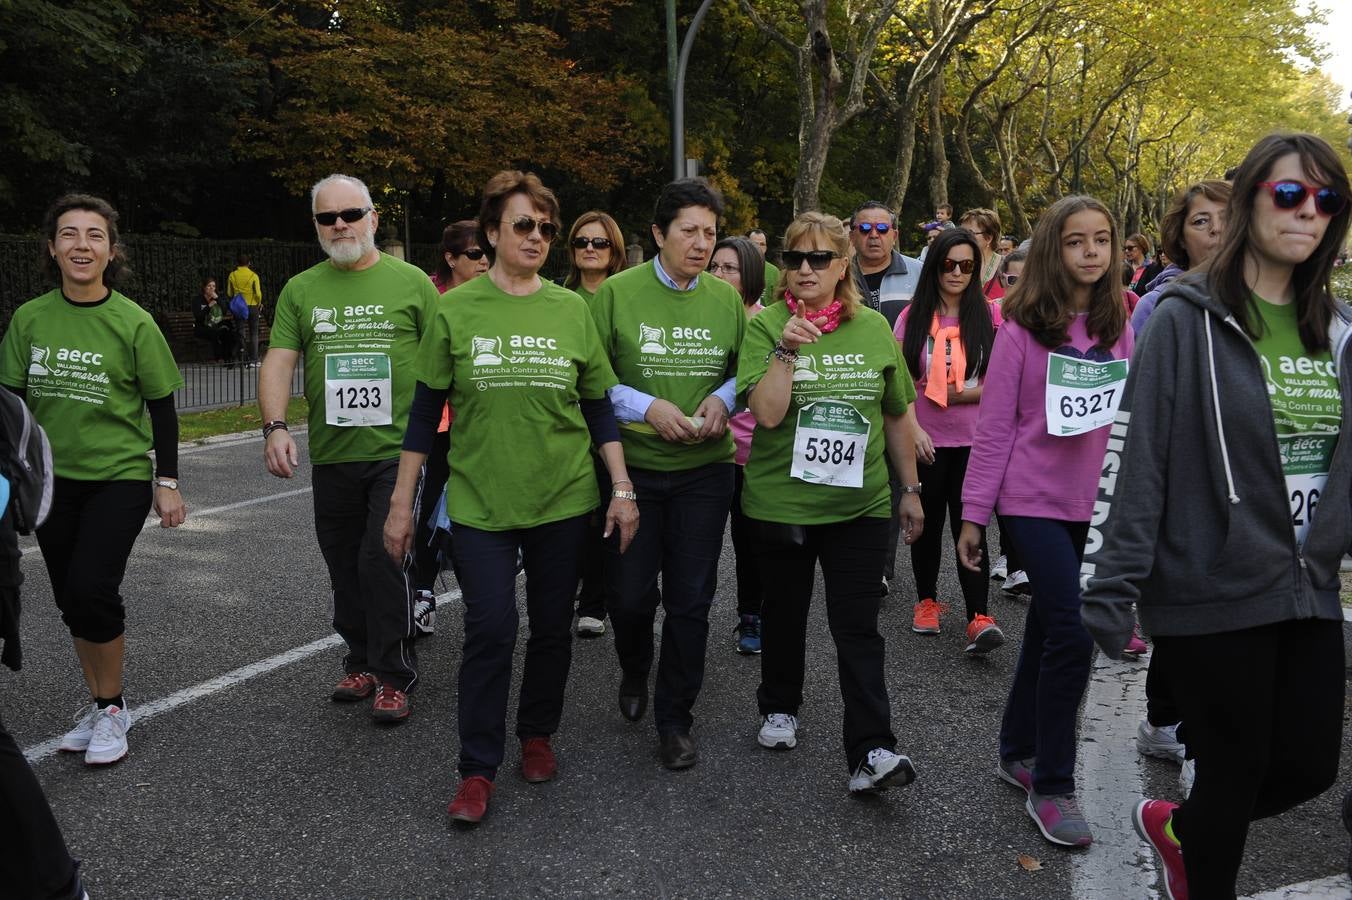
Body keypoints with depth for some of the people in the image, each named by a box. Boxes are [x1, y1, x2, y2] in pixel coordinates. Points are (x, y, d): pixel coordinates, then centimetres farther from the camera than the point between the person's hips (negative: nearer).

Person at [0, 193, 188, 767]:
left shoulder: (133, 323, -9)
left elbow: (162, 407, -3)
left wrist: (168, 482, -4)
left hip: (120, 477, -4)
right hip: (53, 479, 4)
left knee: (91, 587, -16)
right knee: (70, 598, 10)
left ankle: (112, 707, 5)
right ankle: (97, 703, 28)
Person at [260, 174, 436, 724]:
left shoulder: (411, 282, 1)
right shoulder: (300, 290, 9)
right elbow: (279, 362, 3)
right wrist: (275, 425, -13)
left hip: (397, 451, -4)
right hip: (331, 456, 4)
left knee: (384, 558, -9)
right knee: (344, 567, 13)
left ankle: (393, 674, 4)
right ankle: (361, 660, 30)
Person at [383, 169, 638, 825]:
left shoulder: (571, 310, 3)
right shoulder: (457, 311, -1)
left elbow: (599, 408, 8)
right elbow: (425, 411, 2)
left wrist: (623, 488, 2)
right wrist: (402, 500, 1)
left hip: (564, 500, 2)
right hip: (480, 501, -2)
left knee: (552, 626, 11)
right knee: (490, 631, -5)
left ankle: (538, 733, 33)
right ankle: (478, 770, 9)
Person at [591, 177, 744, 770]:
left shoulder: (726, 298, 2)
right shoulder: (617, 293, -7)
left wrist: (722, 398, -8)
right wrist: (647, 407, -17)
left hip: (704, 470, 2)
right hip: (632, 467, -2)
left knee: (690, 600, 5)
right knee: (630, 594, 6)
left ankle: (674, 720, 22)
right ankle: (634, 671, 41)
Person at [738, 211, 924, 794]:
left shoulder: (873, 329, 2)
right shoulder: (766, 327, -6)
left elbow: (897, 417, 10)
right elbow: (767, 413, -17)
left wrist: (911, 490, 12)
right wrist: (787, 349, -26)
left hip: (860, 503, 1)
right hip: (781, 501, 0)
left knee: (858, 627, -3)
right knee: (785, 613, 17)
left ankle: (871, 752, -3)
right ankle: (779, 708, 38)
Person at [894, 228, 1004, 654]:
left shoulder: (989, 314, 0)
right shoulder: (913, 316, 2)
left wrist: (957, 394, -13)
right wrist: (912, 429, -11)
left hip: (974, 440, -1)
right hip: (925, 440, 1)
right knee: (928, 522, 12)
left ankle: (979, 618, -8)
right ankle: (926, 601, 29)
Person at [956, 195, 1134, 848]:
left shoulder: (1117, 327, 5)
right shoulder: (1023, 327, -8)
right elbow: (994, 425, -7)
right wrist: (973, 514, -6)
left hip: (1090, 501, 5)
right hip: (1031, 498, -5)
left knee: (1048, 628, 15)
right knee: (1073, 633, -13)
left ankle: (1017, 751, 33)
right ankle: (1052, 785, 2)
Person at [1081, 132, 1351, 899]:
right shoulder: (1188, 319, -11)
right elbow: (1136, 460, -14)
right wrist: (1113, 591, -18)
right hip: (1211, 592, -6)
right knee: (1237, 773, 7)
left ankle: (1174, 826, 40)